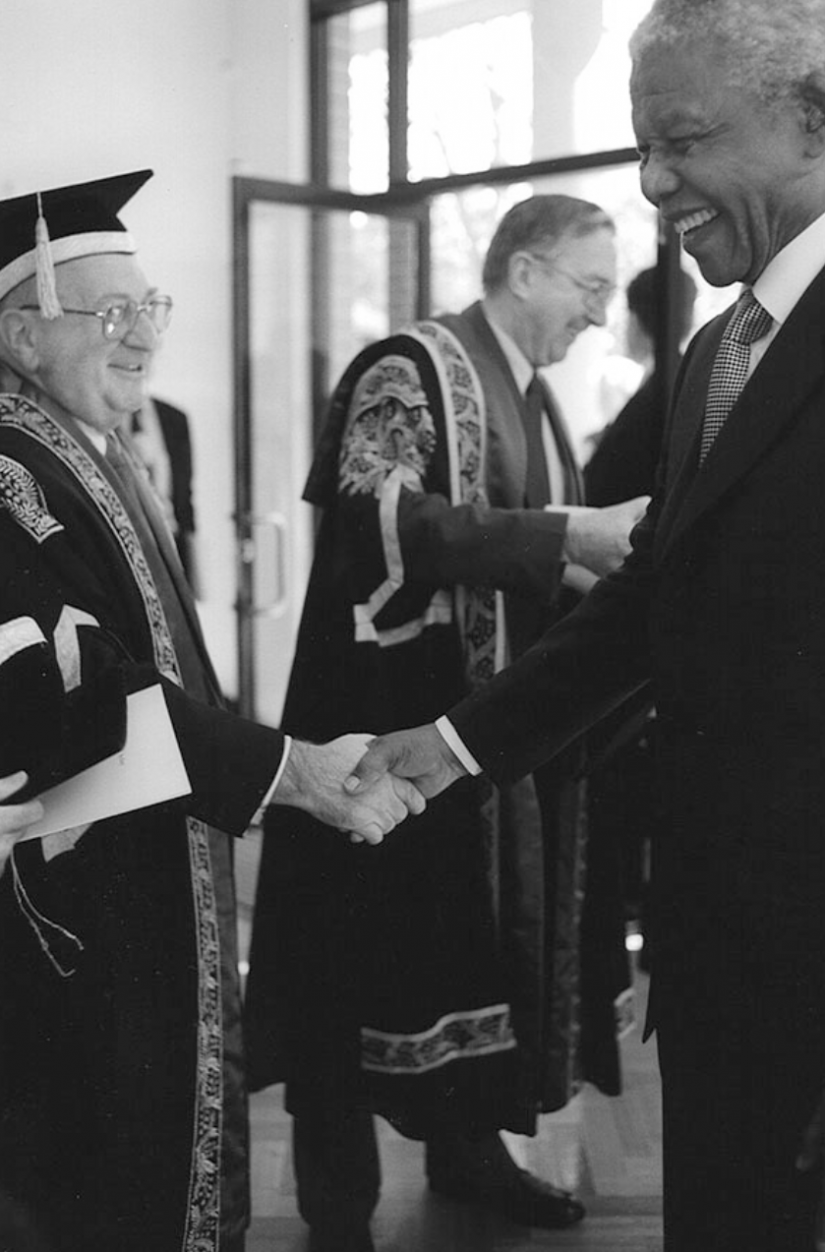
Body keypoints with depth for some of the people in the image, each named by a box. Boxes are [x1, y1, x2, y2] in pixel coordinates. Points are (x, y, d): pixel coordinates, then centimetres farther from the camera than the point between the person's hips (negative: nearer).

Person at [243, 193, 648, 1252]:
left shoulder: (533, 397, 15)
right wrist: (566, 537, -29)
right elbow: (378, 513, -27)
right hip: (392, 727, -8)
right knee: (376, 954, 0)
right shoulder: (412, 370, -11)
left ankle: (466, 1143, 32)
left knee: (485, 941, 15)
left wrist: (605, 558, 2)